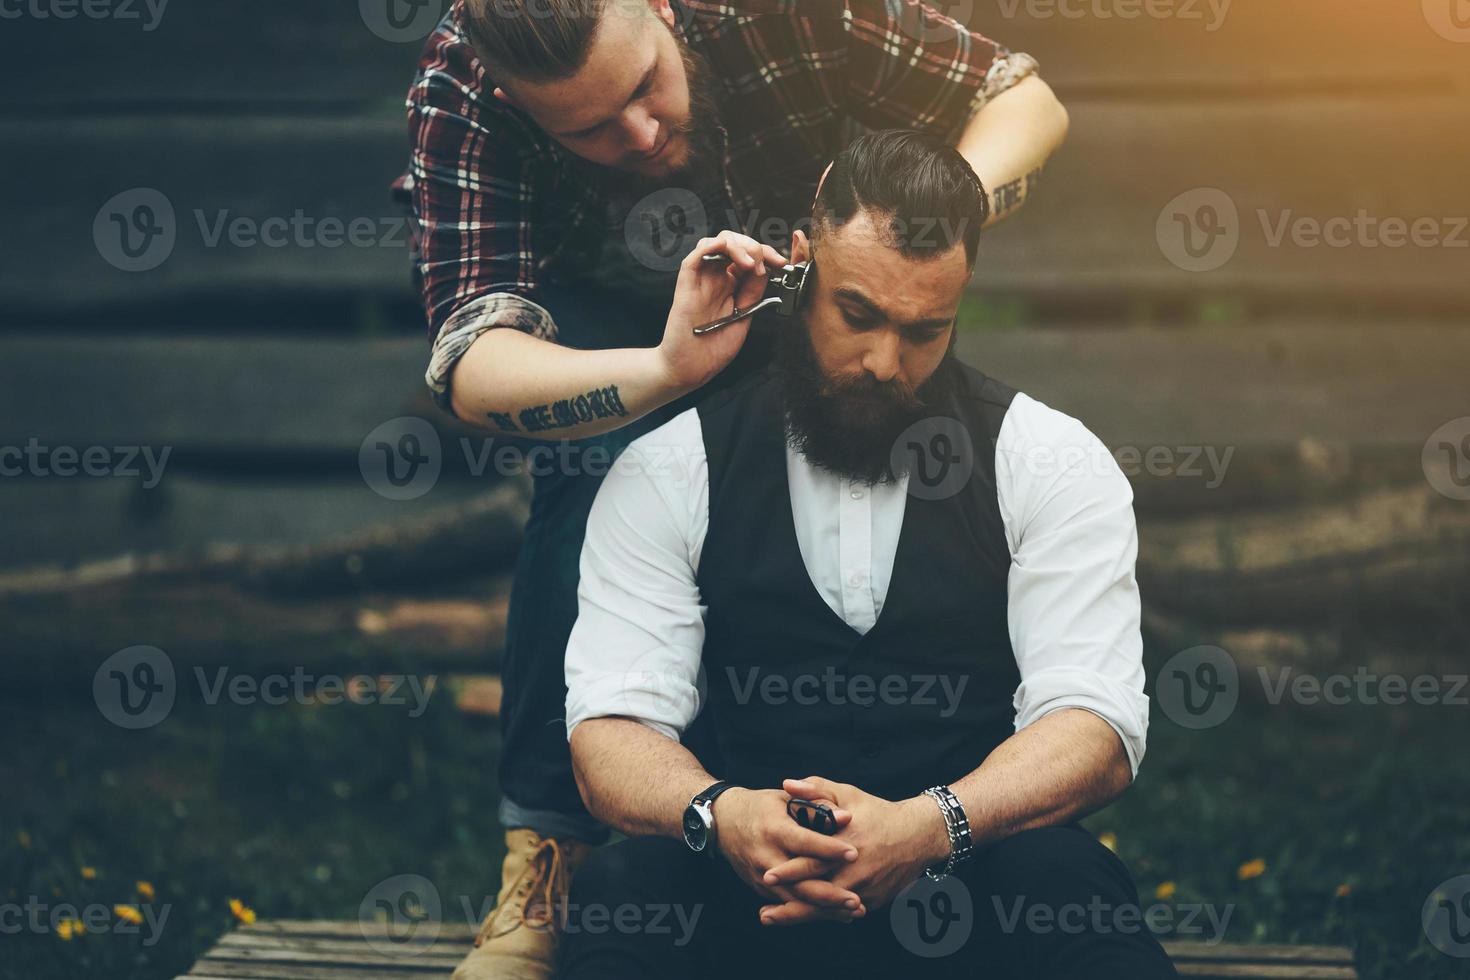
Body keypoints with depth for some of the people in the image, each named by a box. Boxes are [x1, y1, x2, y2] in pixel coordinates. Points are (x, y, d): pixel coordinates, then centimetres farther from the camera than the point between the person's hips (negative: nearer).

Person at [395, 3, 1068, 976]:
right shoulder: (463, 87, -35)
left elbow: (1026, 102, -24)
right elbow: (474, 368, -44)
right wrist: (667, 368, -63)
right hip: (603, 317, -1)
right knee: (604, 460, -29)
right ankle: (547, 844, -20)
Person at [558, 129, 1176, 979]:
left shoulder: (1051, 463, 5)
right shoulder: (667, 476, 7)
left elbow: (1095, 725, -5)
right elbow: (611, 727, -2)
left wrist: (925, 827, -26)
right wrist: (719, 813, -27)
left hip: (982, 891, 0)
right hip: (744, 899, 0)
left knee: (1063, 879, -35)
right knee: (621, 891, -33)